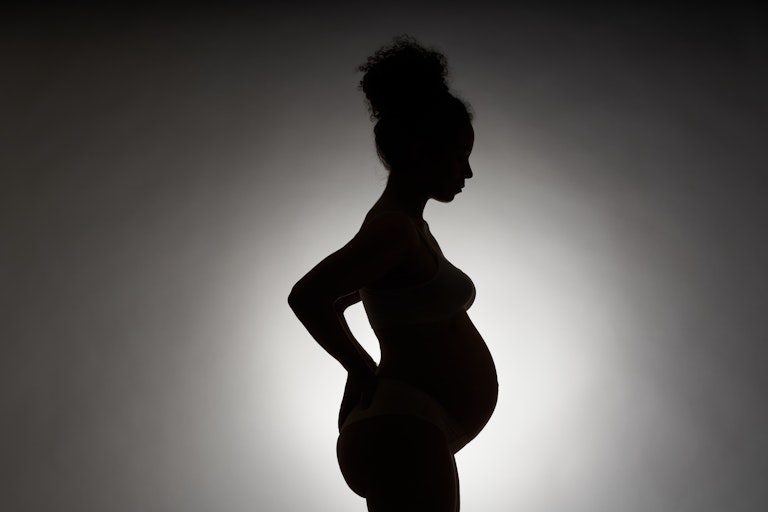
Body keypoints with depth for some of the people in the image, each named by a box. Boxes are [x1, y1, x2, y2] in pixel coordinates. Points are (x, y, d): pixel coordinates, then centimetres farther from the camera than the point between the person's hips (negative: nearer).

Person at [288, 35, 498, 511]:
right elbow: (306, 297, -27)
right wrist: (364, 371, -14)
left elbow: (332, 303, 26)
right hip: (407, 432, -10)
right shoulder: (394, 227, -16)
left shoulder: (410, 226, 14)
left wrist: (368, 373, 16)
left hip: (418, 432, 10)